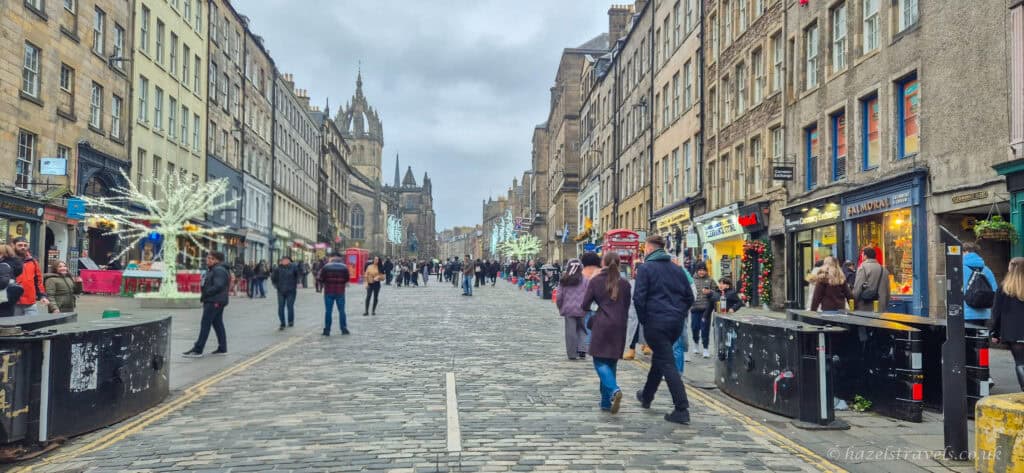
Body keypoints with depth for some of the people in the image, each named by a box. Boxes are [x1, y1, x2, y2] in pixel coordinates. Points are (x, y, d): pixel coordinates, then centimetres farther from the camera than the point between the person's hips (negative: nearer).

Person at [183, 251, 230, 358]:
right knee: (218, 324, 13)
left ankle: (197, 350, -9)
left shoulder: (219, 270, -14)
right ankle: (222, 348, 17)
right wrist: (204, 295, 8)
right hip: (214, 302, 11)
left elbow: (218, 286, -24)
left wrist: (205, 294, -16)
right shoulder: (212, 270, 19)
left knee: (205, 325, -9)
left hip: (214, 302, -11)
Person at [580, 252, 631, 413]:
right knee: (611, 362, 13)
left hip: (601, 325, -3)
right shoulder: (624, 283, 5)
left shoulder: (595, 281, -2)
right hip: (619, 326, 3)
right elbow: (627, 307, 10)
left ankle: (614, 390, -27)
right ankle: (606, 402, 15)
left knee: (600, 362, 0)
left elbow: (585, 306, -2)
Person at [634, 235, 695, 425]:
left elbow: (639, 298, -13)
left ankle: (682, 410, -11)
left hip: (656, 322, -6)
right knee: (659, 358, 22)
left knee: (667, 364, -6)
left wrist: (643, 319, -1)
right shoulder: (677, 269, 11)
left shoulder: (645, 268, -7)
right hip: (676, 323, 7)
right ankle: (646, 396, 39)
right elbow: (689, 297, 12)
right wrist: (679, 314, 16)